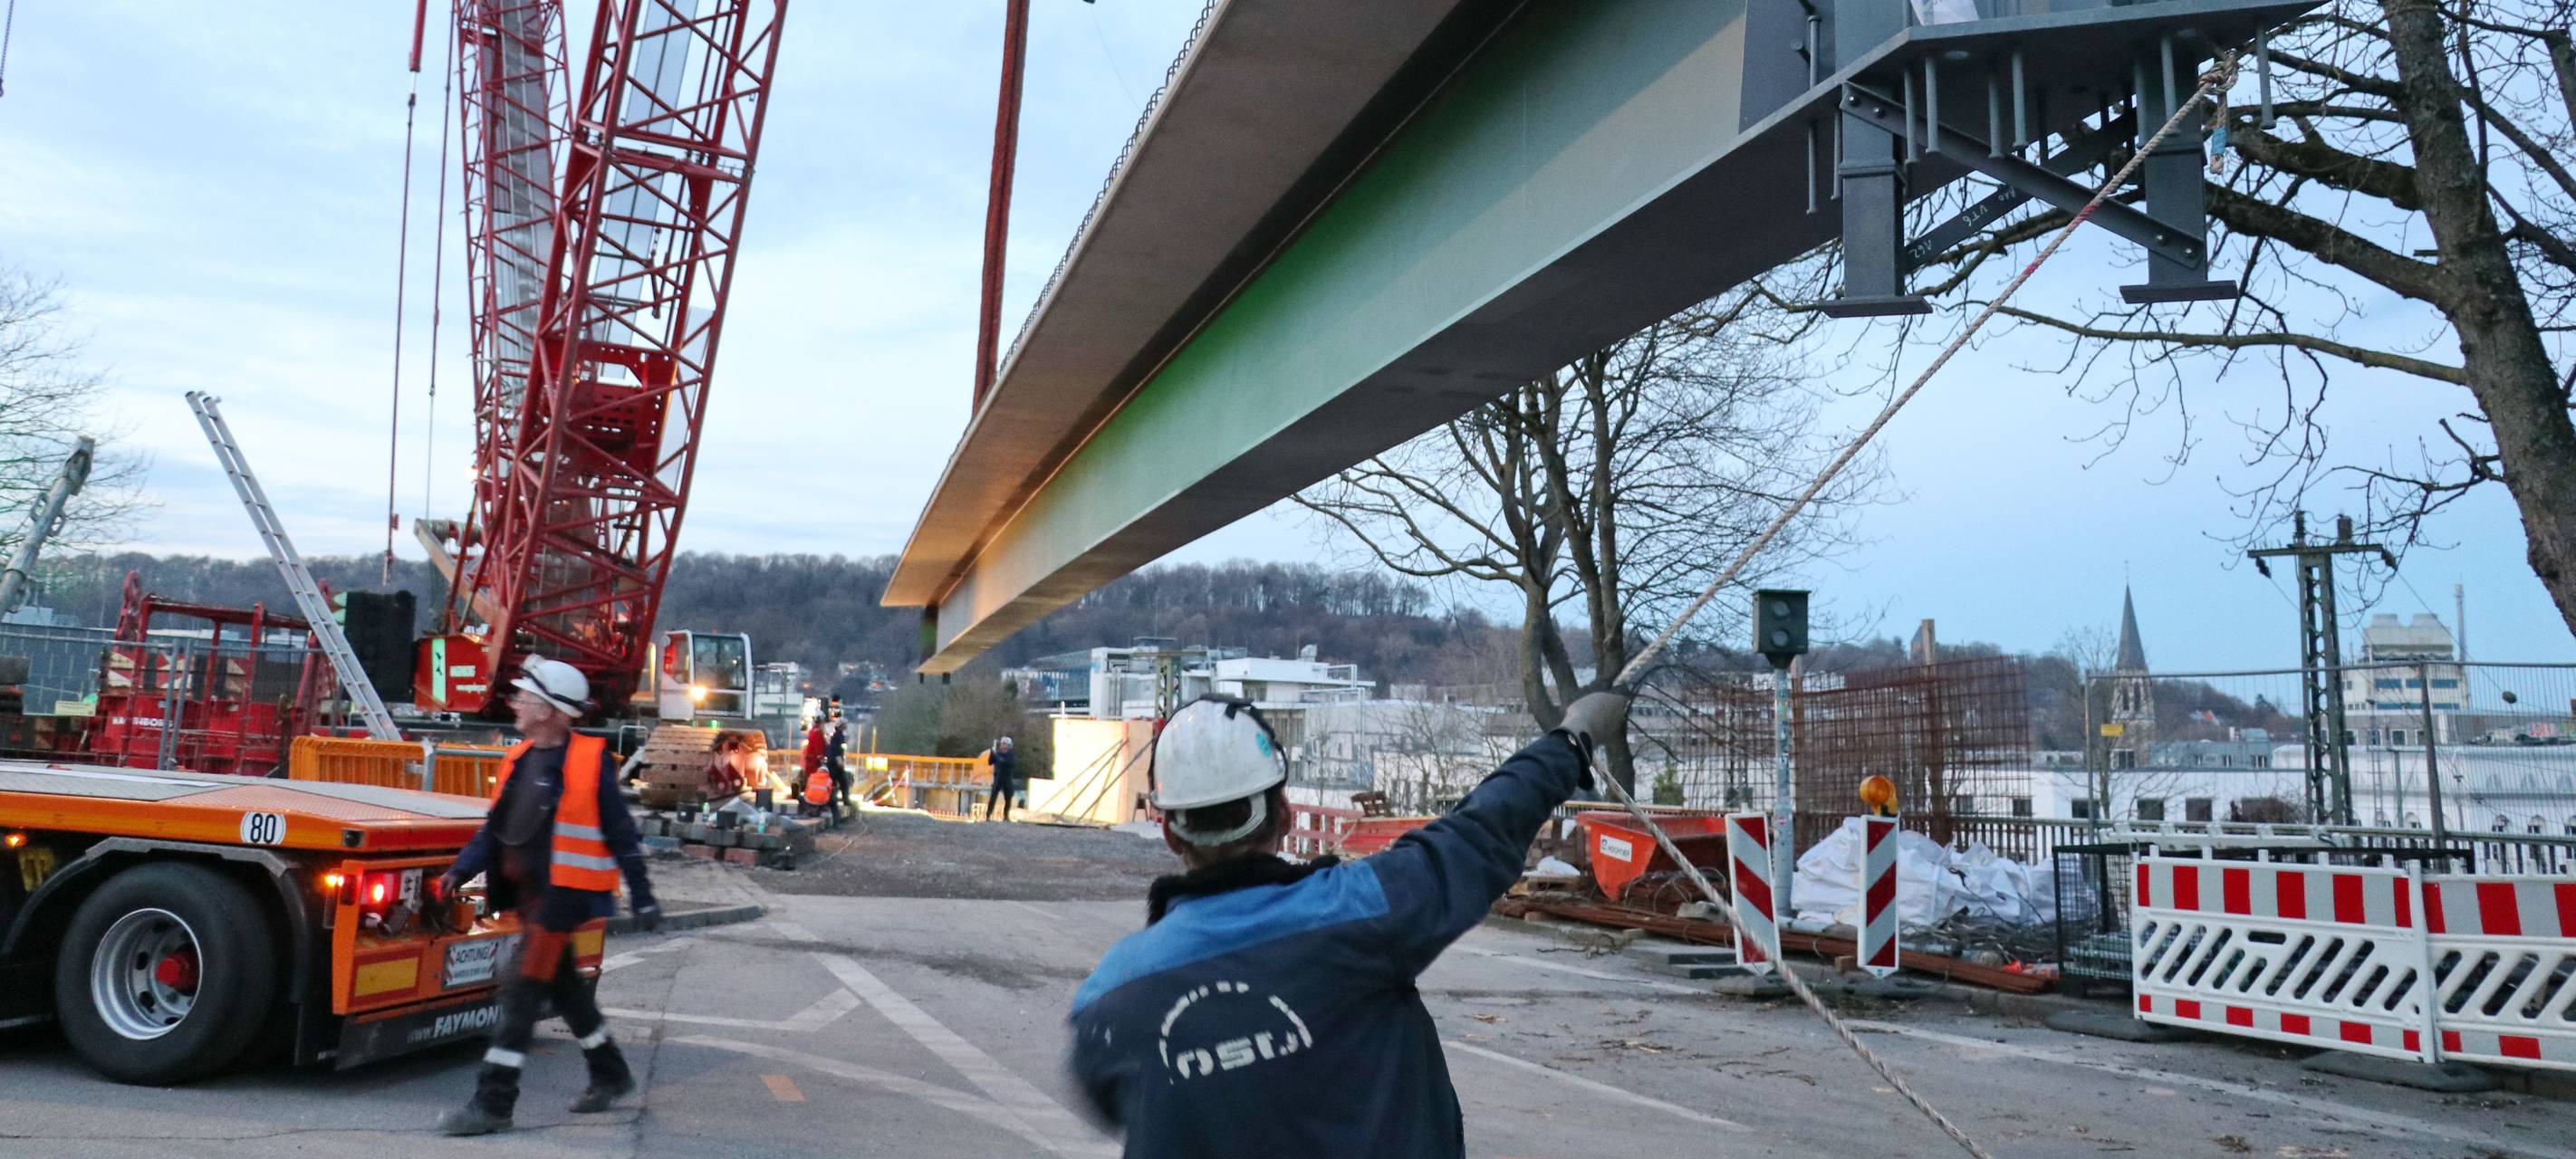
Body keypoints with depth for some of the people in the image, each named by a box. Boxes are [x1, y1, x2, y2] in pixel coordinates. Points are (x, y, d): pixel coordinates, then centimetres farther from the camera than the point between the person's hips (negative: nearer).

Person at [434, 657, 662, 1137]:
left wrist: (642, 898, -7)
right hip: (528, 894, 8)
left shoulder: (590, 761, -12)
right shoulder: (517, 760, 9)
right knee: (564, 986, 18)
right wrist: (460, 870, -1)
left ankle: (493, 1103, -2)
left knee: (522, 991, -9)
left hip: (564, 896, -8)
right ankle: (610, 1074, 35)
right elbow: (494, 828, 14)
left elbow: (622, 836, -9)